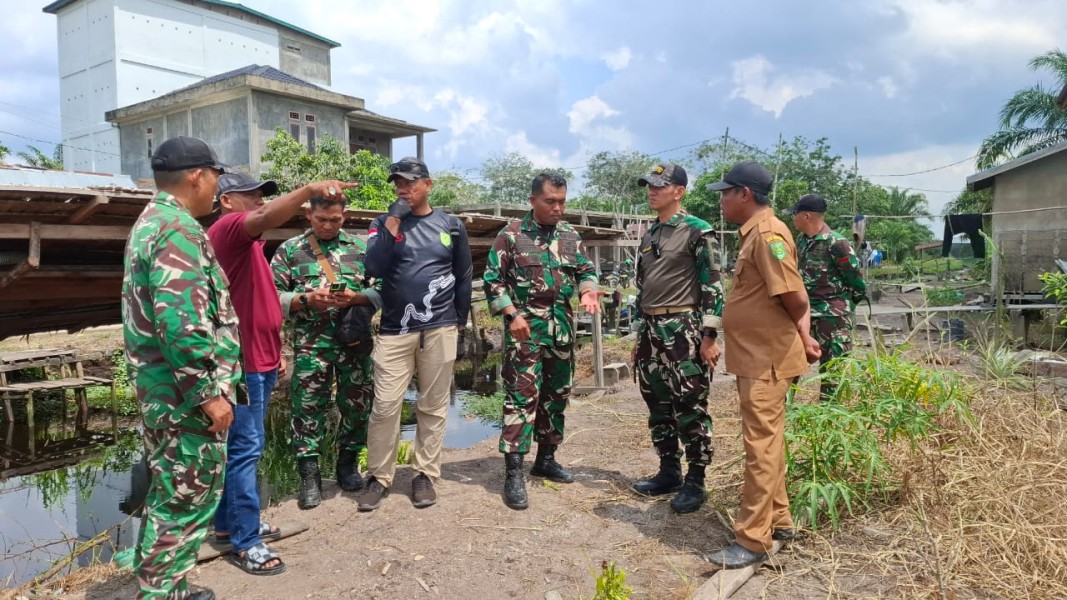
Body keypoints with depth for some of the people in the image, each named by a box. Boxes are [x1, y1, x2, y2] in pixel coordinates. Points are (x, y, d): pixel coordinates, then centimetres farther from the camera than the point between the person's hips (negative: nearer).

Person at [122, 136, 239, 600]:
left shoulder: (151, 221, 15)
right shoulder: (179, 229, -18)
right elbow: (181, 323, -28)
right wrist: (209, 393, -23)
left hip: (162, 389, 11)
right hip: (185, 394, -11)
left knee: (170, 495, 19)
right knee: (186, 500, 0)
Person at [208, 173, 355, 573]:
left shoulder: (243, 238, 21)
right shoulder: (229, 227, -11)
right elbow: (266, 218, -35)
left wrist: (274, 352, 22)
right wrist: (310, 190, -50)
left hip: (258, 357, 10)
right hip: (243, 360, -10)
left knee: (242, 446, 16)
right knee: (246, 448, -7)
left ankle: (228, 522, 27)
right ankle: (246, 543, 0)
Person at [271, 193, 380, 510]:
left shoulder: (361, 247, 8)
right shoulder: (290, 249, 6)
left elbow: (381, 291, 4)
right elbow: (273, 296, 2)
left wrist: (354, 298, -14)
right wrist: (306, 299, -14)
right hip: (311, 342, -1)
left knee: (357, 403, 9)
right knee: (308, 407, 0)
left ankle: (348, 464, 28)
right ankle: (309, 475, 11)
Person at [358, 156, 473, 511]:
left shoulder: (451, 226, 6)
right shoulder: (383, 224, 5)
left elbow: (463, 277, 12)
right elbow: (373, 269, -11)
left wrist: (460, 322, 12)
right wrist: (392, 224, -15)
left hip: (439, 329, 1)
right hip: (394, 330, 0)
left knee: (433, 407, 6)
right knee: (385, 407, -1)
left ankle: (425, 474, 18)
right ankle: (379, 477, 12)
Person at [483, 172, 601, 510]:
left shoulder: (570, 235, 10)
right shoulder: (511, 235, -4)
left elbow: (586, 269, 16)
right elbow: (492, 279, -5)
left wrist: (587, 291, -7)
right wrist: (512, 314, -15)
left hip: (562, 327, 6)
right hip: (525, 327, -6)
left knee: (557, 394, 12)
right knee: (522, 396, -8)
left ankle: (546, 459, 28)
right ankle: (513, 474, -4)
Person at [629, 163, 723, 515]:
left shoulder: (698, 231, -7)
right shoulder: (648, 236, 16)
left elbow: (713, 287, -11)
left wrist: (709, 336, -17)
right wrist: (640, 336, 19)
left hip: (683, 332, -8)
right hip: (651, 331, 8)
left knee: (690, 409, -1)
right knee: (658, 407, 13)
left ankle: (695, 482, 10)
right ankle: (669, 472, 25)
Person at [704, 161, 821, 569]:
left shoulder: (767, 234, -18)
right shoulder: (754, 233, 14)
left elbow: (795, 298, -23)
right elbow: (797, 300, 18)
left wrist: (796, 334, -4)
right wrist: (803, 335, 10)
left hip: (766, 359, -10)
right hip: (757, 356, 10)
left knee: (761, 446, -4)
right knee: (768, 442, 18)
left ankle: (753, 541, 5)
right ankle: (778, 520, 31)